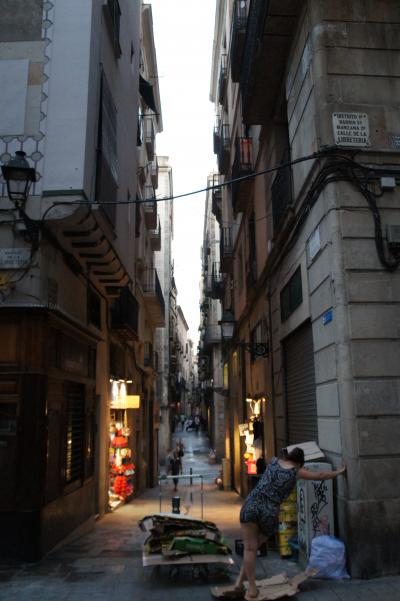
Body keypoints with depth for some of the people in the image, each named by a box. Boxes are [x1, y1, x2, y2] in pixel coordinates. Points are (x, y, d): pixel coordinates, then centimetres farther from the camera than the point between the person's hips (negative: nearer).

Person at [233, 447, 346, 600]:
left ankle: (252, 588, 8)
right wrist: (339, 471, 30)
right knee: (254, 547, 19)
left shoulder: (274, 461, 16)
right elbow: (321, 476, 17)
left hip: (251, 505, 1)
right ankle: (240, 581, 14)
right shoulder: (296, 472, 8)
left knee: (249, 549, 10)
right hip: (269, 513, -1)